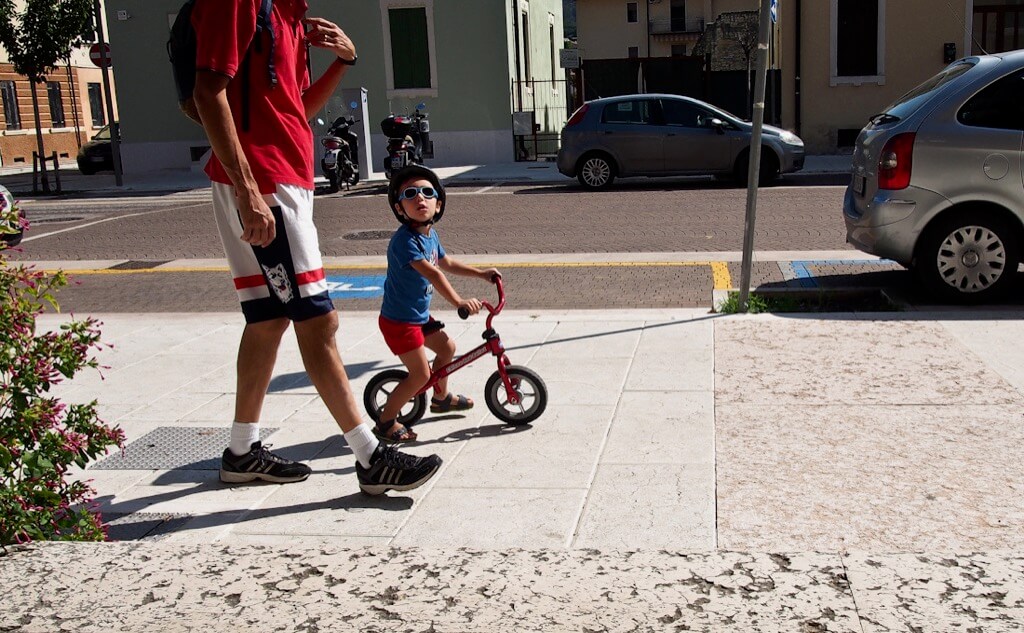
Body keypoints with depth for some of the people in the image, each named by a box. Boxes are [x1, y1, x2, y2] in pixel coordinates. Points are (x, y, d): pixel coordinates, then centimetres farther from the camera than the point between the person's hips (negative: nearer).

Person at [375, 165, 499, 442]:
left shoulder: (430, 235, 4)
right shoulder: (405, 240, -26)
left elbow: (446, 263, 22)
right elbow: (431, 273, -37)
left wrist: (481, 272, 24)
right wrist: (458, 302, -44)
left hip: (420, 315, 9)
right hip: (399, 321, -9)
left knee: (446, 348, 23)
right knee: (420, 375, -7)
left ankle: (441, 397, 47)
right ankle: (385, 421, 8)